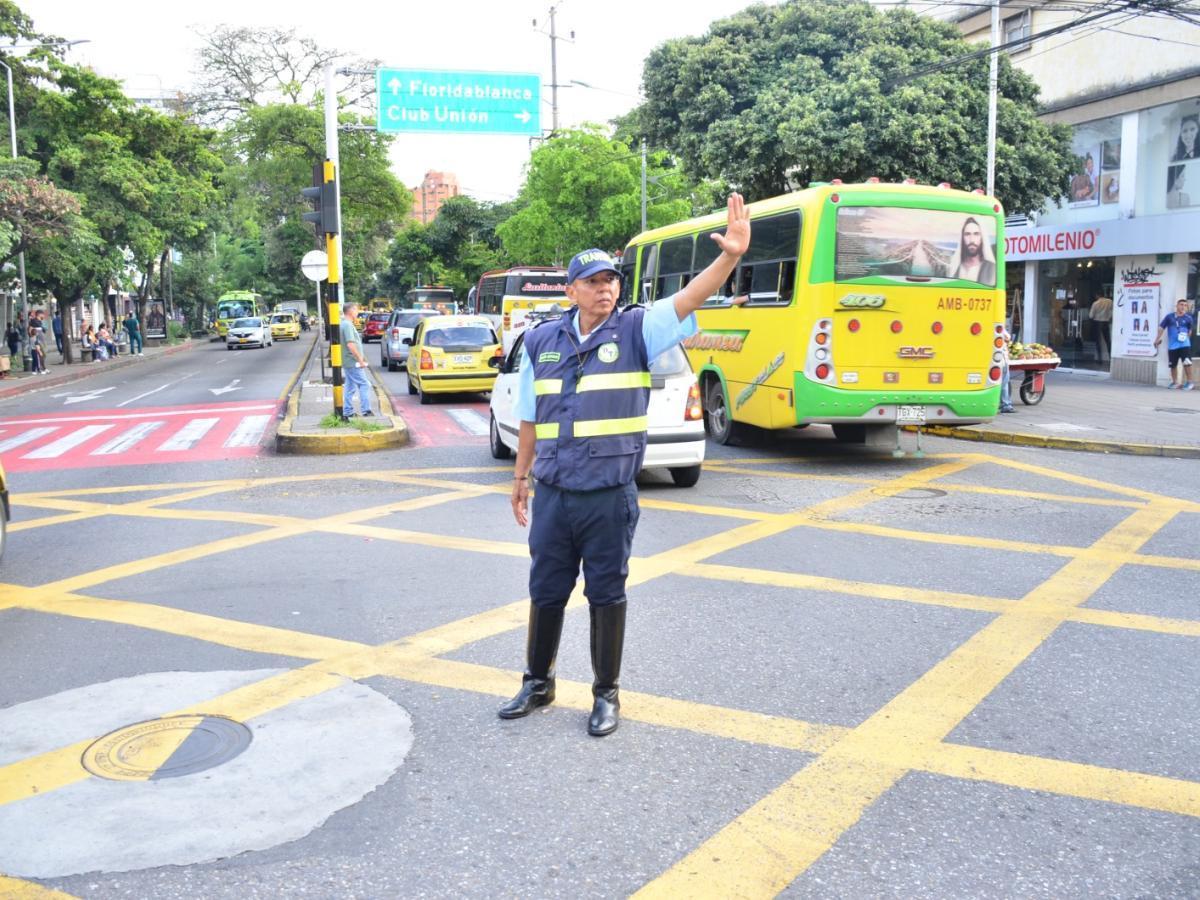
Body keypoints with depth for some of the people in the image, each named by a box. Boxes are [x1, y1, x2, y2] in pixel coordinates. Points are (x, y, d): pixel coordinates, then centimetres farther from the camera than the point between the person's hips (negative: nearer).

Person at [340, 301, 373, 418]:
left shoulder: (344, 324, 15)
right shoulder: (348, 325, -17)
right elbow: (350, 344, -24)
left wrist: (361, 358, 23)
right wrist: (360, 360, -19)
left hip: (347, 362, 10)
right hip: (353, 362, -10)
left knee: (350, 387, 13)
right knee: (364, 385, -6)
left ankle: (347, 412, 15)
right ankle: (366, 411, -6)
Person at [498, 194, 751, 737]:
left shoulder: (636, 331, -4)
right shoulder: (541, 341, 6)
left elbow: (688, 300, -20)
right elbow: (530, 417, 13)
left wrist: (730, 256, -35)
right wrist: (520, 476, 17)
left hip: (610, 497, -3)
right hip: (552, 494, 3)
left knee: (607, 596, 9)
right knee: (545, 591, 15)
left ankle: (606, 694, 26)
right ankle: (537, 683, 35)